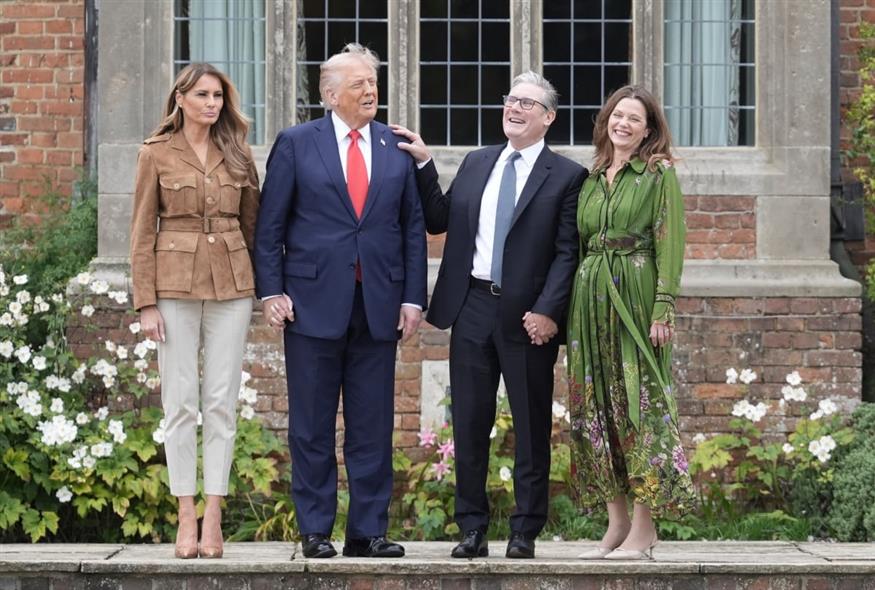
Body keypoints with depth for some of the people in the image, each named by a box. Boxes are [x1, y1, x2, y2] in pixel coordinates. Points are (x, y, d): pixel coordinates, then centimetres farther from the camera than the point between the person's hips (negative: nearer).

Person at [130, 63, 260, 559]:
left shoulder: (237, 155, 9)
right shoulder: (157, 154, 2)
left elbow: (253, 223, 13)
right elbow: (143, 232, 0)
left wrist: (264, 288, 5)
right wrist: (146, 303, -6)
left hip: (231, 285, 2)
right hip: (175, 284, -2)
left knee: (223, 401, 0)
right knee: (181, 402, -1)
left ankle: (213, 518, 3)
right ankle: (187, 518, 3)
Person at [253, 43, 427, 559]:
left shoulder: (398, 149, 8)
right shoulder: (296, 144, 3)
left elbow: (413, 228, 9)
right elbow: (270, 225, 2)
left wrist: (413, 298, 2)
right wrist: (271, 291, -6)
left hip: (379, 305, 2)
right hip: (315, 301, -2)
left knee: (373, 427, 4)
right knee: (313, 428, 3)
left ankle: (369, 531, 10)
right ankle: (316, 531, 10)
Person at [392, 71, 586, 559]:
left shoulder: (566, 176, -2)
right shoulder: (477, 163, 14)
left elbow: (567, 253, -7)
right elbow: (440, 221, 12)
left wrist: (548, 312, -16)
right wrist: (424, 165, 4)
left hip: (529, 317, -4)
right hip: (473, 306, 4)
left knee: (532, 427, 4)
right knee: (469, 424, 6)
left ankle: (526, 532, 11)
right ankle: (473, 529, 14)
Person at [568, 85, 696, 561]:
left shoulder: (660, 174, 1)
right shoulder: (591, 178, 15)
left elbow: (670, 244, -6)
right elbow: (577, 245, 16)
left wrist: (663, 308, -15)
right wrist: (570, 308, 8)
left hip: (637, 294, -6)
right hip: (591, 298, 6)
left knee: (639, 401, -6)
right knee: (595, 406, 4)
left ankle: (644, 526, -4)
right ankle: (616, 522, 10)